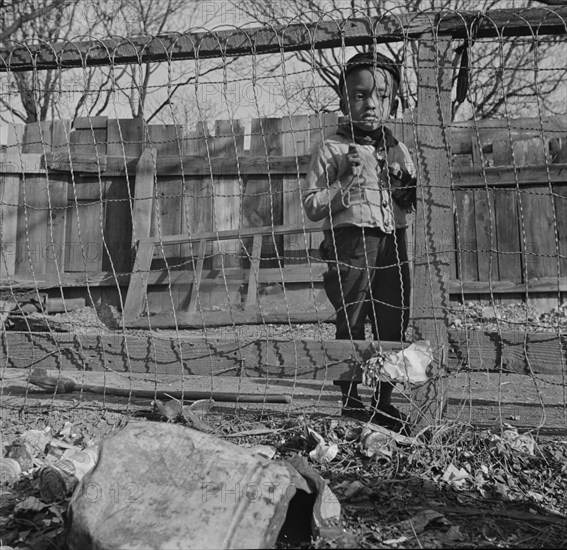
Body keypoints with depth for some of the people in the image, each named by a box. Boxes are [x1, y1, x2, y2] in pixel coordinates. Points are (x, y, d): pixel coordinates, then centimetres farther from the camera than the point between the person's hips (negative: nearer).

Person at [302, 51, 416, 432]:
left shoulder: (399, 151, 14)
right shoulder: (332, 150, -1)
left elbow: (415, 204, 22)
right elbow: (311, 207, -5)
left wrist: (407, 186, 1)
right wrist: (347, 180, -16)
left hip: (393, 242, 5)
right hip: (350, 240, -5)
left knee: (394, 324, 8)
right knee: (351, 323, -4)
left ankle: (384, 402, 21)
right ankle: (350, 401, 8)